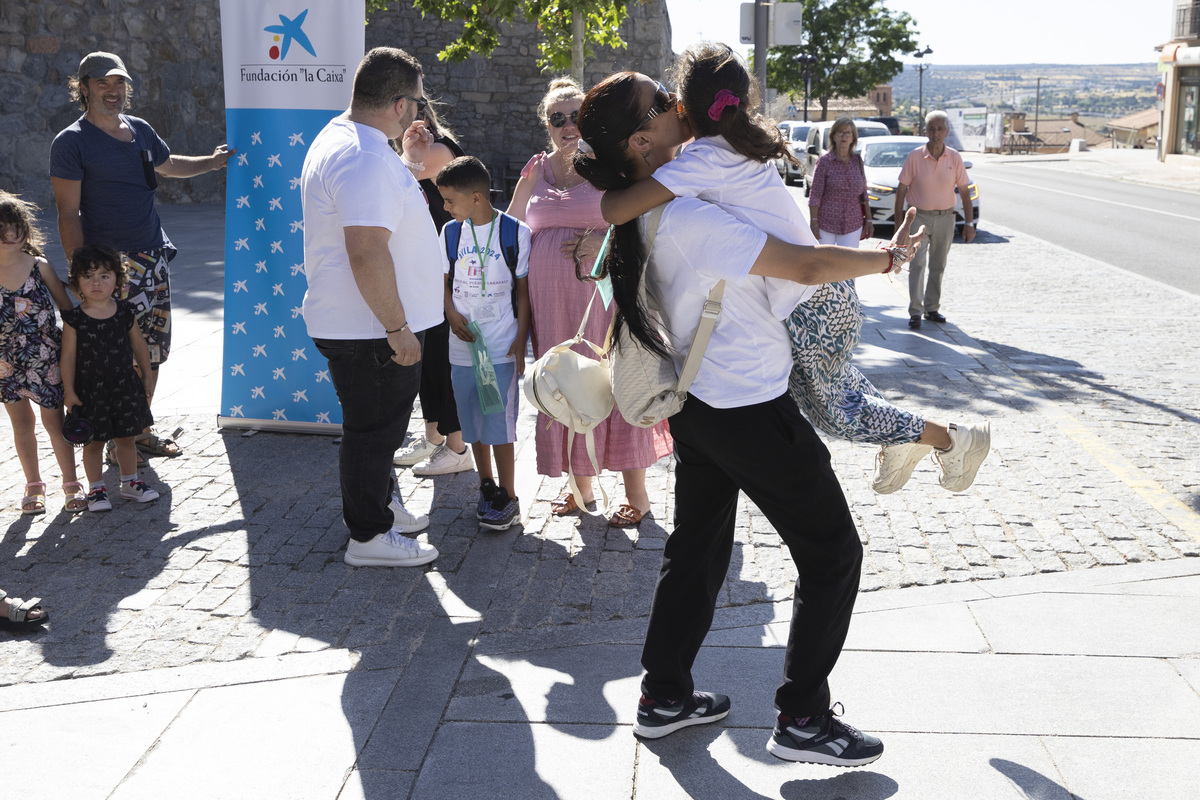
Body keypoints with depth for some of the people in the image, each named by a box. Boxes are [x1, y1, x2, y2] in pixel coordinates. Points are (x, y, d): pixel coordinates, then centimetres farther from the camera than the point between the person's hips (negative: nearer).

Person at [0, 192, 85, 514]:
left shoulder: (39, 266, -6)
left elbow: (66, 306, 3)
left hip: (46, 359, -1)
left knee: (54, 420, 5)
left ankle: (71, 483, 19)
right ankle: (34, 485, 28)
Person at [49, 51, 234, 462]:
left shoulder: (140, 130, 12)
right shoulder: (72, 142, -7)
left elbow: (167, 165, 35)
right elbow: (68, 214, -10)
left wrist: (212, 161, 29)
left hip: (154, 259, 7)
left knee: (153, 349, 10)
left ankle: (140, 430, 24)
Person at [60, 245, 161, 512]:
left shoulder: (125, 313, -3)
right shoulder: (74, 319, -11)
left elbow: (139, 346, 8)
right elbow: (68, 356, -8)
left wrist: (146, 378, 12)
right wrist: (69, 391, -8)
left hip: (125, 387, 2)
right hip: (90, 391, -2)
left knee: (126, 438, 13)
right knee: (94, 441, 8)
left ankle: (130, 483, 29)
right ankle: (96, 489, 22)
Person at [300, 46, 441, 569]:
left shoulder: (339, 137, 13)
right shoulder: (367, 160, -23)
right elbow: (367, 254, -29)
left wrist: (411, 163, 20)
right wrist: (398, 328, -25)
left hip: (346, 324, 11)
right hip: (371, 330, -11)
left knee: (377, 426, 23)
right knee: (373, 430, 3)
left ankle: (382, 506, 39)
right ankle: (369, 537, 16)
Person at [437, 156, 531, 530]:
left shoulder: (515, 232, -7)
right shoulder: (450, 232, 5)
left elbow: (524, 290, -4)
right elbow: (445, 281, 14)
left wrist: (520, 340, -8)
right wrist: (452, 314, -6)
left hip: (502, 347, -4)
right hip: (462, 345, 5)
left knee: (499, 422, -3)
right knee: (473, 422, 12)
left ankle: (508, 497, 10)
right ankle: (486, 484, 30)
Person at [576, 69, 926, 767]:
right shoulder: (689, 218, -26)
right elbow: (807, 266, -22)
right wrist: (887, 256, -6)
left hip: (698, 402, 9)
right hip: (751, 408, -9)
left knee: (697, 549, 19)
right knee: (834, 551, 6)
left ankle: (665, 696, 30)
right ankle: (804, 718, 13)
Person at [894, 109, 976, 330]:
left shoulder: (954, 158, -1)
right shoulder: (915, 157, -8)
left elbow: (964, 190, 3)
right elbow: (902, 189, -4)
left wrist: (969, 223, -1)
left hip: (945, 218, 3)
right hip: (919, 216, -3)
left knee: (938, 267, 11)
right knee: (917, 264, -12)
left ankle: (932, 308, 22)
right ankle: (915, 312, -11)